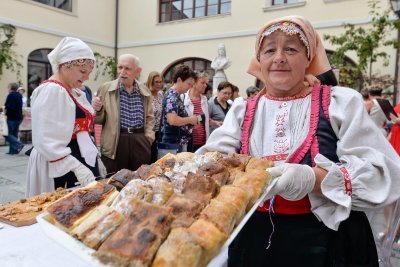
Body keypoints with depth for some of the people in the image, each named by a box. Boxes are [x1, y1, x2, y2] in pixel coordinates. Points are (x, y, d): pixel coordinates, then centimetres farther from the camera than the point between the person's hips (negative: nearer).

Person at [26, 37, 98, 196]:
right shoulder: (51, 90, -15)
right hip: (59, 169, -9)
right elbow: (46, 140, -23)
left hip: (81, 161, 9)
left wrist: (94, 158, 14)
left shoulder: (74, 91, 14)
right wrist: (76, 166, -27)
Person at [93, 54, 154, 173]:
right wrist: (98, 110, -15)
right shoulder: (105, 89, 1)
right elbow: (99, 120, 6)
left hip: (140, 143, 3)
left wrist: (148, 137, 7)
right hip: (115, 143, -2)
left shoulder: (145, 91, 8)